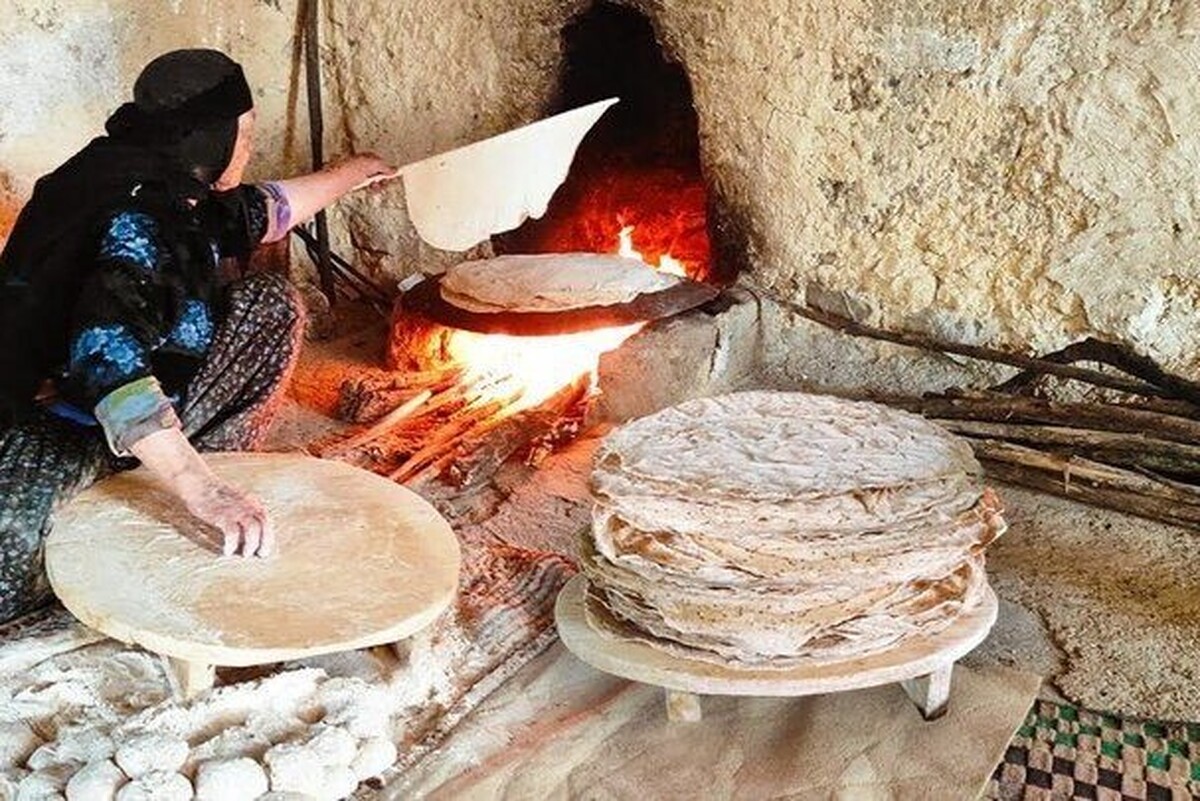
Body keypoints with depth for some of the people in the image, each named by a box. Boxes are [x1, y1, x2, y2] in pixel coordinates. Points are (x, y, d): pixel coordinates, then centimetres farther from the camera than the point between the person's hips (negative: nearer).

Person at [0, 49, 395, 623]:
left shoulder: (172, 189, -1)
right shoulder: (135, 220, -28)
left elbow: (262, 211, 20)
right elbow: (107, 359, -41)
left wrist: (349, 173, 34)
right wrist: (200, 490, -47)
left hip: (143, 407, 9)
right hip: (55, 428, -9)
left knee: (270, 307, 3)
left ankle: (209, 466, 1)